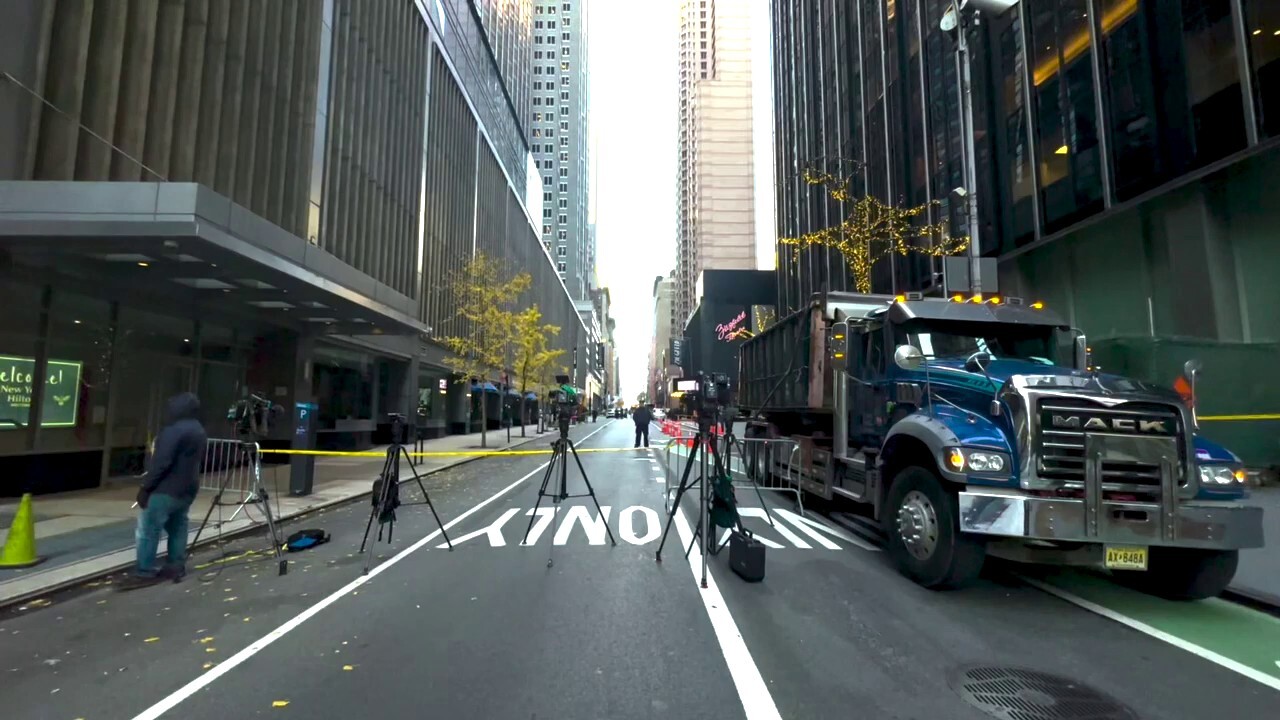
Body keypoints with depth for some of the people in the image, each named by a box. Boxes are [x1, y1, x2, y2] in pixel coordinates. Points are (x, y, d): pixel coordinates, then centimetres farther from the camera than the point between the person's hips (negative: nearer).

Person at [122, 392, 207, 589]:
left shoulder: (175, 430, -18)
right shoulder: (200, 431, 12)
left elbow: (161, 462, -21)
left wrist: (145, 486, -15)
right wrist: (186, 481, 20)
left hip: (166, 489, -9)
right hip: (188, 489, 9)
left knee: (148, 529, -2)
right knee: (178, 527, 14)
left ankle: (145, 573, 0)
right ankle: (176, 567, 17)